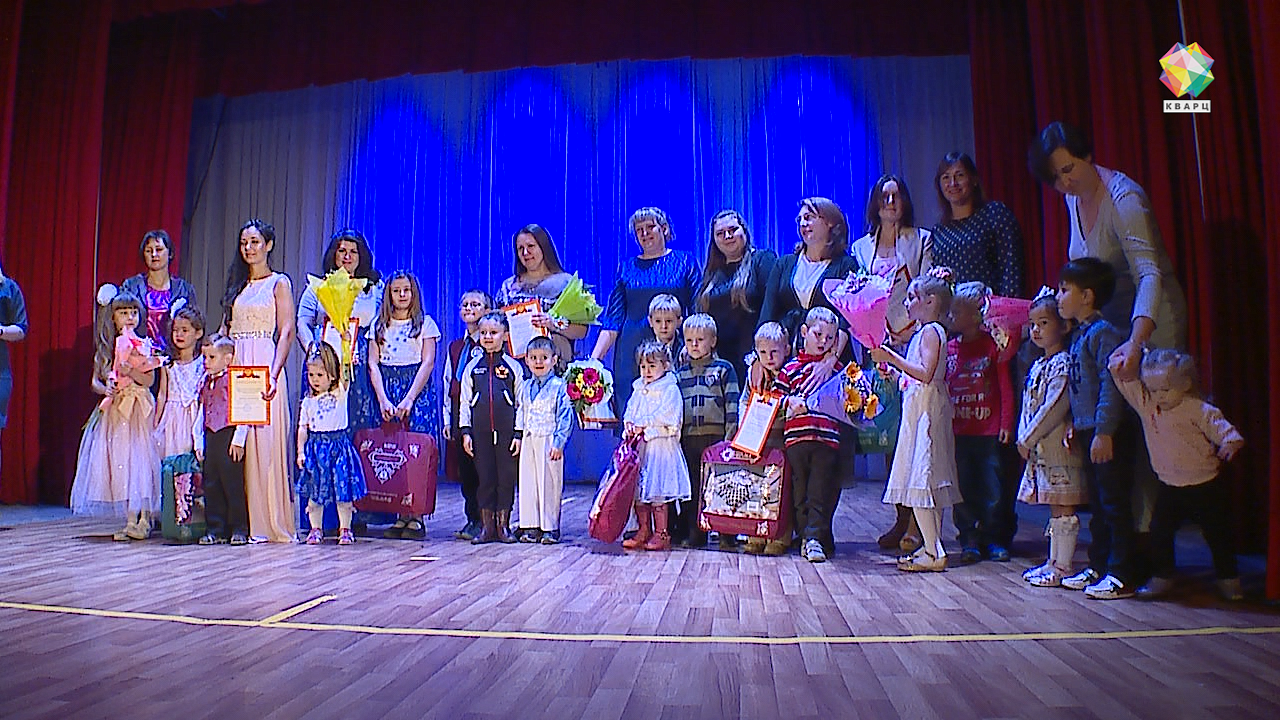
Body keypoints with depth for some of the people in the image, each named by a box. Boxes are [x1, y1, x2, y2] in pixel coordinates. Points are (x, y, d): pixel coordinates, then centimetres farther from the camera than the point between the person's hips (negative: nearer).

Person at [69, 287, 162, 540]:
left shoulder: (143, 346, 1)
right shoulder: (105, 348, 10)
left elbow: (149, 380, -6)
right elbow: (95, 380, 11)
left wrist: (130, 371, -22)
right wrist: (105, 389, -9)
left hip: (138, 410, -4)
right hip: (113, 409, 4)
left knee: (138, 458, -9)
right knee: (116, 459, 0)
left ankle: (143, 520, -6)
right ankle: (130, 519, 7)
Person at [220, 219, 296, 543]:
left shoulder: (279, 282, 2)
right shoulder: (237, 284, 19)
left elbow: (286, 332, -7)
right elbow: (225, 330, 19)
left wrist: (274, 374, -18)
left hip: (265, 367, -6)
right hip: (234, 367, 6)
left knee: (265, 440, -8)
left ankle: (269, 522, -3)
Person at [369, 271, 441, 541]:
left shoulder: (425, 323, 5)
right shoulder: (379, 325, 13)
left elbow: (428, 362, -4)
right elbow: (373, 364, 5)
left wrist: (409, 399, -14)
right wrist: (383, 399, -9)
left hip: (418, 388, -3)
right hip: (386, 389, 3)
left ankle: (416, 518, -5)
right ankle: (401, 516, 3)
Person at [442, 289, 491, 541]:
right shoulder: (455, 347, 19)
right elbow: (448, 383, 19)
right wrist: (447, 418, 13)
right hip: (459, 417, 6)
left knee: (481, 469, -5)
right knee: (464, 470, 8)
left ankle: (482, 522, 3)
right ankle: (472, 518, 18)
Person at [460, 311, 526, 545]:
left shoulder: (513, 366, 3)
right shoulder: (472, 367, 9)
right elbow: (465, 401, 10)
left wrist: (519, 433, -3)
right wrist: (465, 431, 3)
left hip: (507, 429, -1)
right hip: (480, 430, 2)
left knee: (507, 477, 3)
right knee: (484, 477, 5)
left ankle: (503, 525, 15)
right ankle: (487, 527, 14)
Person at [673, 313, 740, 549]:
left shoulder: (724, 368, 2)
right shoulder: (679, 372, 13)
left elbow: (732, 404, -1)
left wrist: (730, 436, -7)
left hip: (716, 436, -4)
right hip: (688, 437, 4)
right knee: (692, 486, 8)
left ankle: (727, 535, 6)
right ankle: (694, 534, 17)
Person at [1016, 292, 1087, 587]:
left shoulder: (1064, 363, -13)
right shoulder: (1038, 366, 15)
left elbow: (1055, 407, -19)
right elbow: (1029, 405, 15)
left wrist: (1028, 439, -14)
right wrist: (1023, 438, 2)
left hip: (1059, 445, -9)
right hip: (1039, 448, 9)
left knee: (1063, 508, -2)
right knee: (1054, 507, 15)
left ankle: (1062, 567, 4)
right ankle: (1054, 561, 23)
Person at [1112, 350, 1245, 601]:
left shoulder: (1200, 410, -12)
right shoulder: (1146, 406, -1)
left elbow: (1221, 428, -16)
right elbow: (1128, 385, 0)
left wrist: (1231, 441, -36)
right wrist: (1119, 369, -18)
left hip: (1206, 487, -3)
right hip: (1170, 488, 4)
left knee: (1218, 534, 9)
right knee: (1159, 532, 3)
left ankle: (1228, 579, 26)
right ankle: (1162, 577, 16)